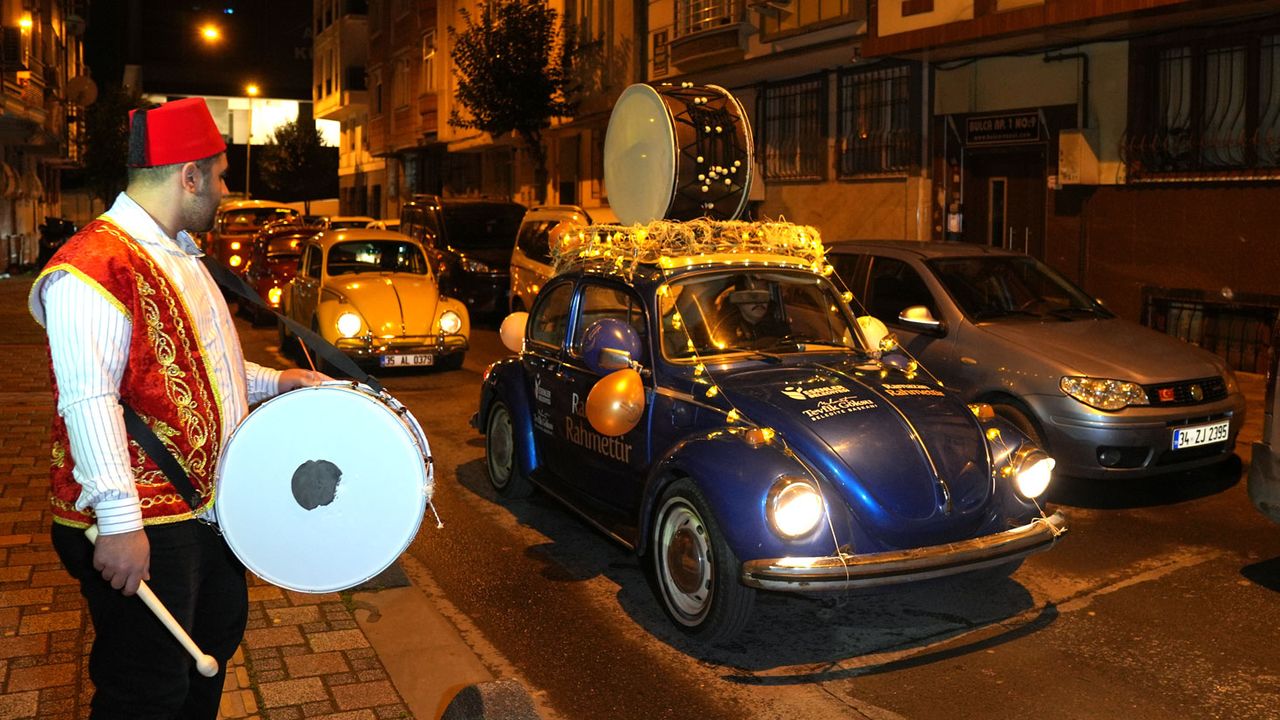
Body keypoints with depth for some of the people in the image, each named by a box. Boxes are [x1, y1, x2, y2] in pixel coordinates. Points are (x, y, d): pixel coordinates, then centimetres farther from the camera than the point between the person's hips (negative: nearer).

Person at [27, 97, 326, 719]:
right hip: (140, 529, -10)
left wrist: (274, 382, 12)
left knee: (215, 646, 23)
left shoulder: (182, 255, 14)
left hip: (209, 507, 10)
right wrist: (119, 521, -29)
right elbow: (88, 401, -26)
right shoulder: (92, 267, -20)